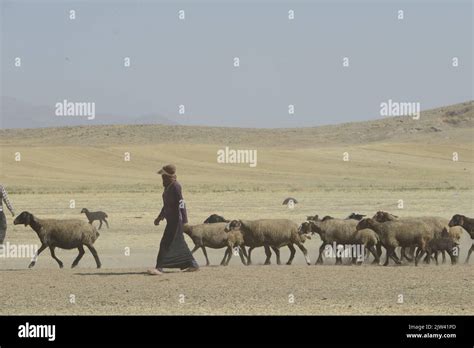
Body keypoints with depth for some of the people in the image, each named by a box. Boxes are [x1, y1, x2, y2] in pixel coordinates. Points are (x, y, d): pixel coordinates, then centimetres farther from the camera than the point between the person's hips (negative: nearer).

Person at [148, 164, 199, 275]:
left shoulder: (175, 186, -16)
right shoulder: (168, 186, 14)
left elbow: (181, 203, -22)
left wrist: (184, 220, -26)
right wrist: (160, 217, 30)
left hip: (176, 220, -10)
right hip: (171, 219, 10)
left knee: (166, 244, -12)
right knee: (179, 244, 15)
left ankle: (159, 268, -14)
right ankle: (193, 264, 23)